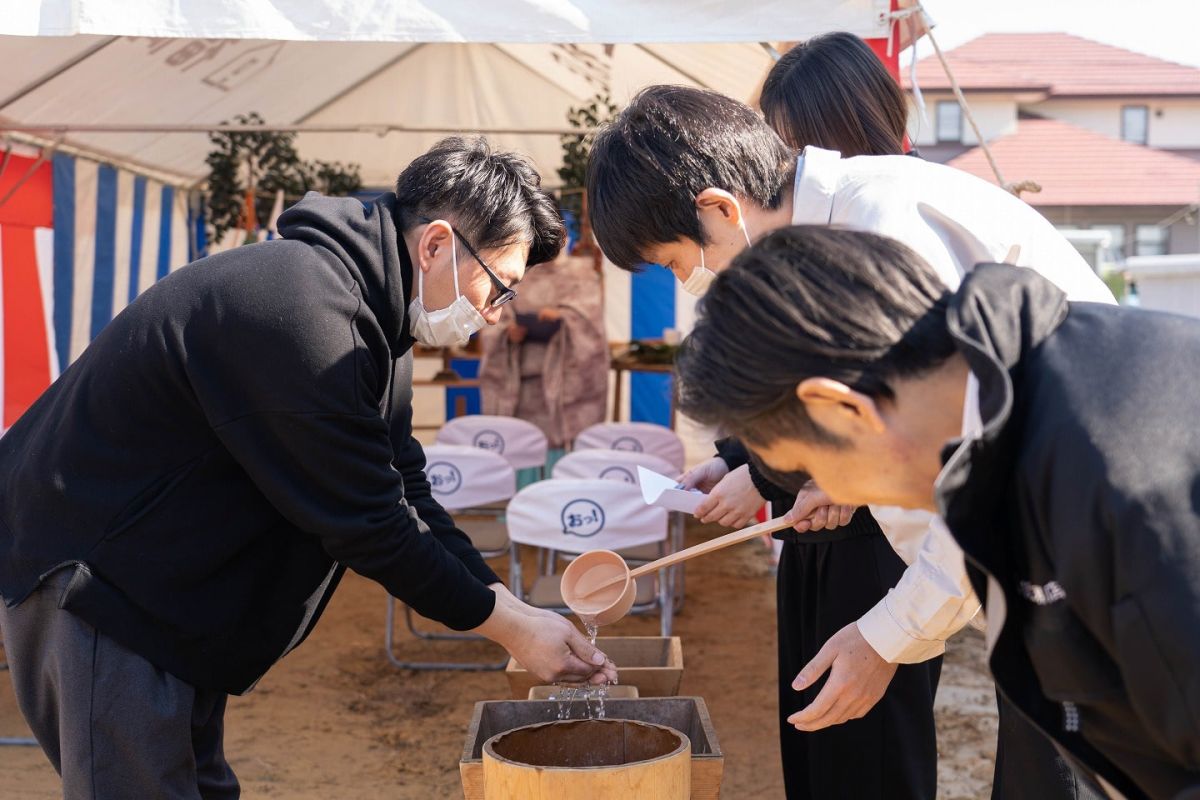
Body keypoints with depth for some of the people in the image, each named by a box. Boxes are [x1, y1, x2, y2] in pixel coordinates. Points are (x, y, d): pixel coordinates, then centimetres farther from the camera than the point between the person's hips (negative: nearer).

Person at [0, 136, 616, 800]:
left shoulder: (373, 319, 3)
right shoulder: (304, 314, -30)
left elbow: (403, 488, 4)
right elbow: (368, 522, -25)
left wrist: (509, 606, -4)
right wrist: (506, 622, -15)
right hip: (84, 567, -10)